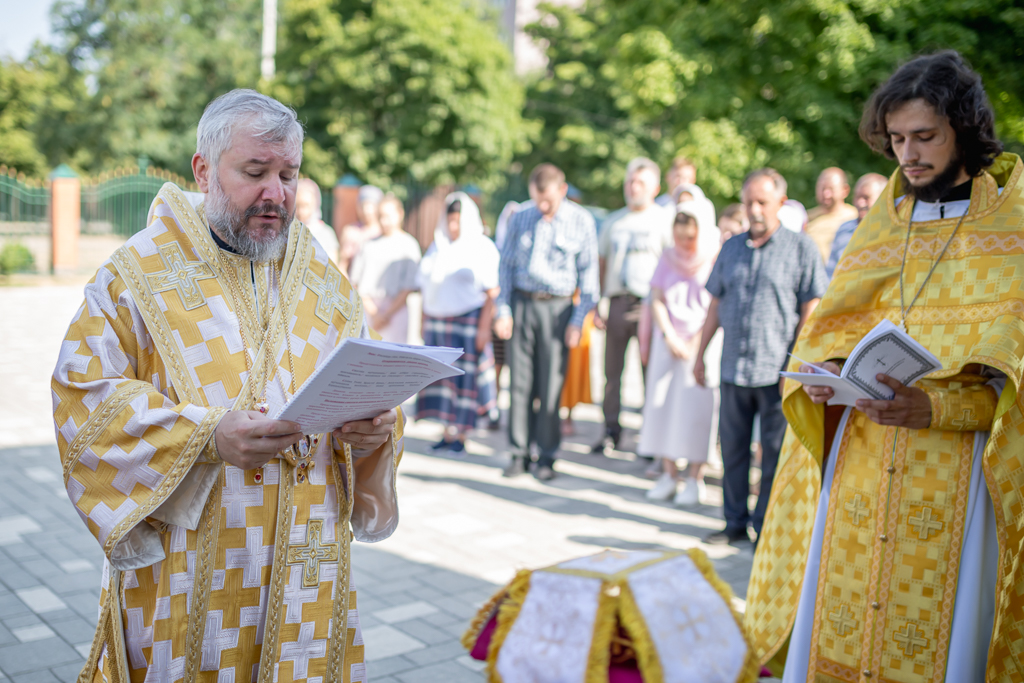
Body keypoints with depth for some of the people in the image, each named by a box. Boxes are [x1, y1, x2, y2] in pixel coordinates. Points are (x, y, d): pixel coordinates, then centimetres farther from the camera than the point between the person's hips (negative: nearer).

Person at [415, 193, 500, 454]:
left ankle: (460, 435, 4)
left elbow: (492, 292, -8)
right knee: (441, 374, 3)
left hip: (467, 322, -5)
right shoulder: (438, 247, 13)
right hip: (436, 322, 5)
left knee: (464, 376, -2)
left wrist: (484, 327, -15)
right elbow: (426, 288, 15)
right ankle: (447, 433, 10)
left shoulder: (483, 248, -3)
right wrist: (424, 323, 10)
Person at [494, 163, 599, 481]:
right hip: (521, 303, 2)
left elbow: (588, 272, 1)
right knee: (520, 381, 2)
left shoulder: (581, 222, 1)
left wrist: (578, 320, -4)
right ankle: (518, 452, 12)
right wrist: (503, 310, 4)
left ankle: (547, 457, 10)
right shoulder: (520, 220, 9)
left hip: (557, 308, -2)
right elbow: (507, 266, 13)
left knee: (551, 385, -1)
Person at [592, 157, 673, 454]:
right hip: (617, 303, 4)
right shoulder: (613, 221, 16)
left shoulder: (665, 220, 4)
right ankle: (611, 431, 14)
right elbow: (601, 265, 19)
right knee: (612, 371, 5)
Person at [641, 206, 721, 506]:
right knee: (662, 404, 2)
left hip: (703, 343, -4)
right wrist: (670, 336, -6)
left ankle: (694, 479, 2)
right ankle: (668, 475, 11)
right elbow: (656, 301, 7)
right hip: (668, 340, 4)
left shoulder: (715, 260, -6)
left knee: (696, 409, -5)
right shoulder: (668, 259, 8)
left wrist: (697, 342, -12)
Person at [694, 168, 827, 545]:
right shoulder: (731, 248, 13)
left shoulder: (801, 247, 0)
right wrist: (700, 355, 15)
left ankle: (766, 526, 15)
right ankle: (735, 521, 23)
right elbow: (716, 305, 17)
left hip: (777, 370, -4)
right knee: (732, 446, 10)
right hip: (733, 368, 4)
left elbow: (811, 309, -3)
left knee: (774, 451, 3)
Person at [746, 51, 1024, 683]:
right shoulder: (882, 224, 12)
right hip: (858, 460, 4)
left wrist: (937, 407, -20)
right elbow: (836, 328, 18)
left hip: (955, 472, -3)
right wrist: (827, 373, -4)